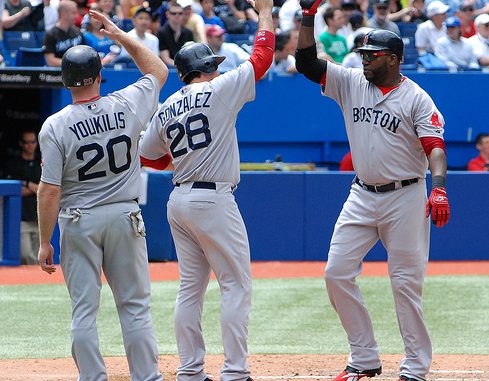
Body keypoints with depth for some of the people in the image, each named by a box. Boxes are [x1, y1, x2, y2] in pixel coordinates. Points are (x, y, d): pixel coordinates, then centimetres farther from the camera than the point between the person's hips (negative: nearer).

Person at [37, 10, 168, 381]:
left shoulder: (55, 126, -12)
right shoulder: (127, 106, -6)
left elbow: (50, 191, -13)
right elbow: (159, 70, 15)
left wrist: (45, 242, -6)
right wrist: (120, 36, 18)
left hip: (79, 222, -2)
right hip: (125, 216, 2)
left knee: (84, 310, 3)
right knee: (135, 306, 7)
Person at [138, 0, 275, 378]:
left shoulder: (165, 109, 11)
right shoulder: (219, 90, -7)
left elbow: (148, 156, 18)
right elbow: (262, 56, -2)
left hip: (179, 201, 7)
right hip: (214, 199, -7)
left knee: (191, 287, 11)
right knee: (236, 285, -2)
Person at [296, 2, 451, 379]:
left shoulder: (416, 98, -7)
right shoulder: (351, 83, 6)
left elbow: (435, 147, -16)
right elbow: (306, 62, 0)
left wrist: (438, 188, -32)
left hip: (405, 198, -5)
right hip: (362, 196, 5)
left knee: (407, 283, -2)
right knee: (337, 273, -1)